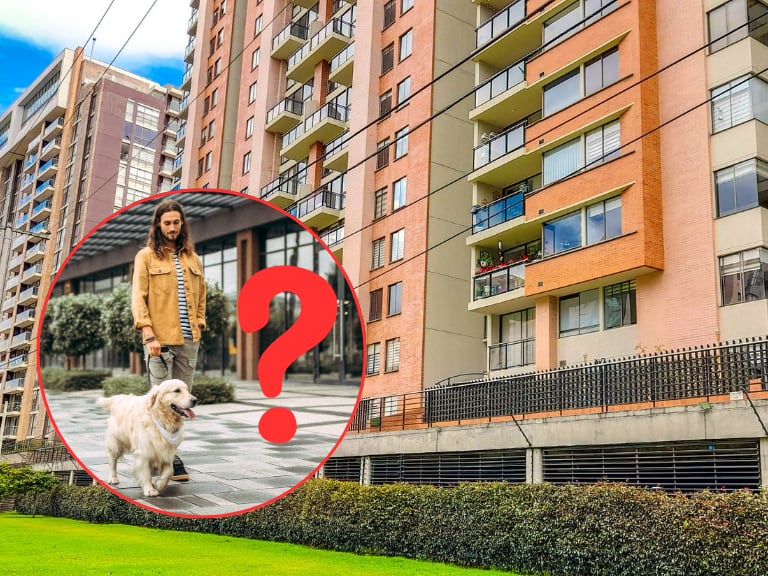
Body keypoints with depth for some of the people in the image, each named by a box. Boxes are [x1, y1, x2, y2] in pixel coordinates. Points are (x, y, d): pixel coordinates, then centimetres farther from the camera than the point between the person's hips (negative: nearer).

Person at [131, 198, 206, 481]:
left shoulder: (192, 258, 16)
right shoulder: (146, 256, 3)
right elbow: (138, 297, -4)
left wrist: (198, 327, 8)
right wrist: (148, 335, -14)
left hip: (189, 341, 5)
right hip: (160, 340, -4)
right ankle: (170, 459, 0)